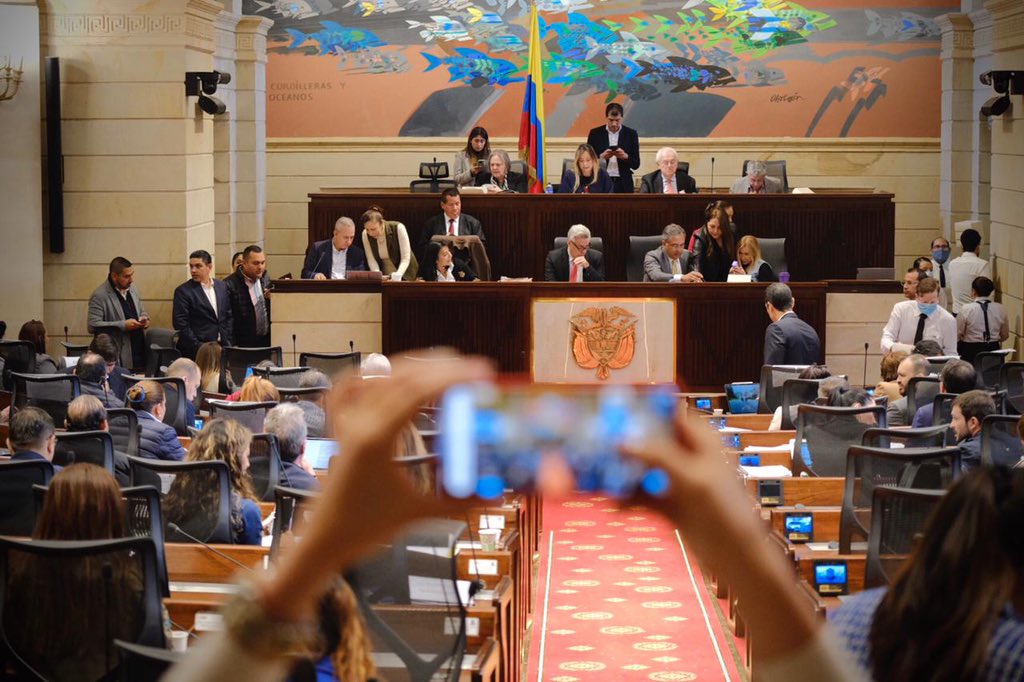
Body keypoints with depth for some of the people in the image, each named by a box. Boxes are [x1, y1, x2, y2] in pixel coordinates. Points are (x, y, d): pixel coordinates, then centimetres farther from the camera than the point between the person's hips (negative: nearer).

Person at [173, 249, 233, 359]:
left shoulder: (222, 286, 10)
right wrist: (198, 348, -13)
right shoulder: (183, 291, -5)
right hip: (195, 352, -4)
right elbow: (181, 324, -9)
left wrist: (228, 343, 5)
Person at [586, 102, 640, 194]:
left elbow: (636, 164, 5)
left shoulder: (631, 134, 5)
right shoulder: (595, 133, 4)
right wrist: (601, 157, -15)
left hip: (624, 185, 0)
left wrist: (625, 156, -16)